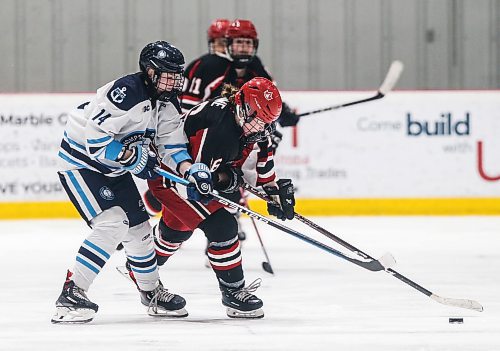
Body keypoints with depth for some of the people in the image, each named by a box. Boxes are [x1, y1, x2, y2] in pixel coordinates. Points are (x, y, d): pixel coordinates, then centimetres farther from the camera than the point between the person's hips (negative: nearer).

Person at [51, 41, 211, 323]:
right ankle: (71, 294, -23)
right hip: (81, 160, -9)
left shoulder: (167, 102, 1)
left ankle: (152, 292, 34)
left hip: (114, 168, 9)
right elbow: (94, 138, -31)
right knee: (112, 223, -24)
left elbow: (172, 141, 5)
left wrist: (190, 169, -12)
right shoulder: (126, 92, -29)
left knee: (138, 225, 14)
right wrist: (133, 157, -25)